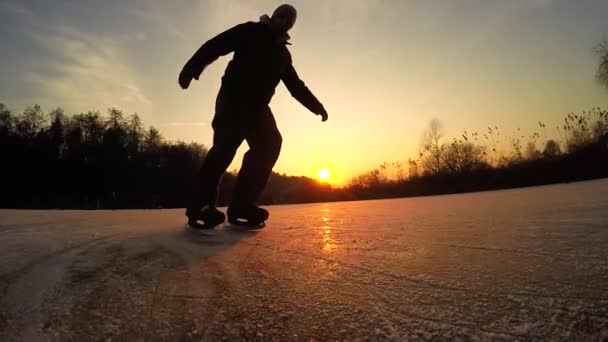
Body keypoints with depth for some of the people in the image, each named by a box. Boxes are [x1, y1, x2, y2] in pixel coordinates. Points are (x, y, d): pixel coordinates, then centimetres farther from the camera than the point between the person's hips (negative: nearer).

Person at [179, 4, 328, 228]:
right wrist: (192, 68, -27)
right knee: (226, 143, -25)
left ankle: (241, 205, -15)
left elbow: (296, 86, 27)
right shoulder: (250, 31, 4)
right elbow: (215, 45, -10)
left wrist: (317, 107, 21)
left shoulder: (283, 54, 23)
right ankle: (201, 205, -25)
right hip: (233, 98, -6)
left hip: (258, 106, 6)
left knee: (269, 145, -14)